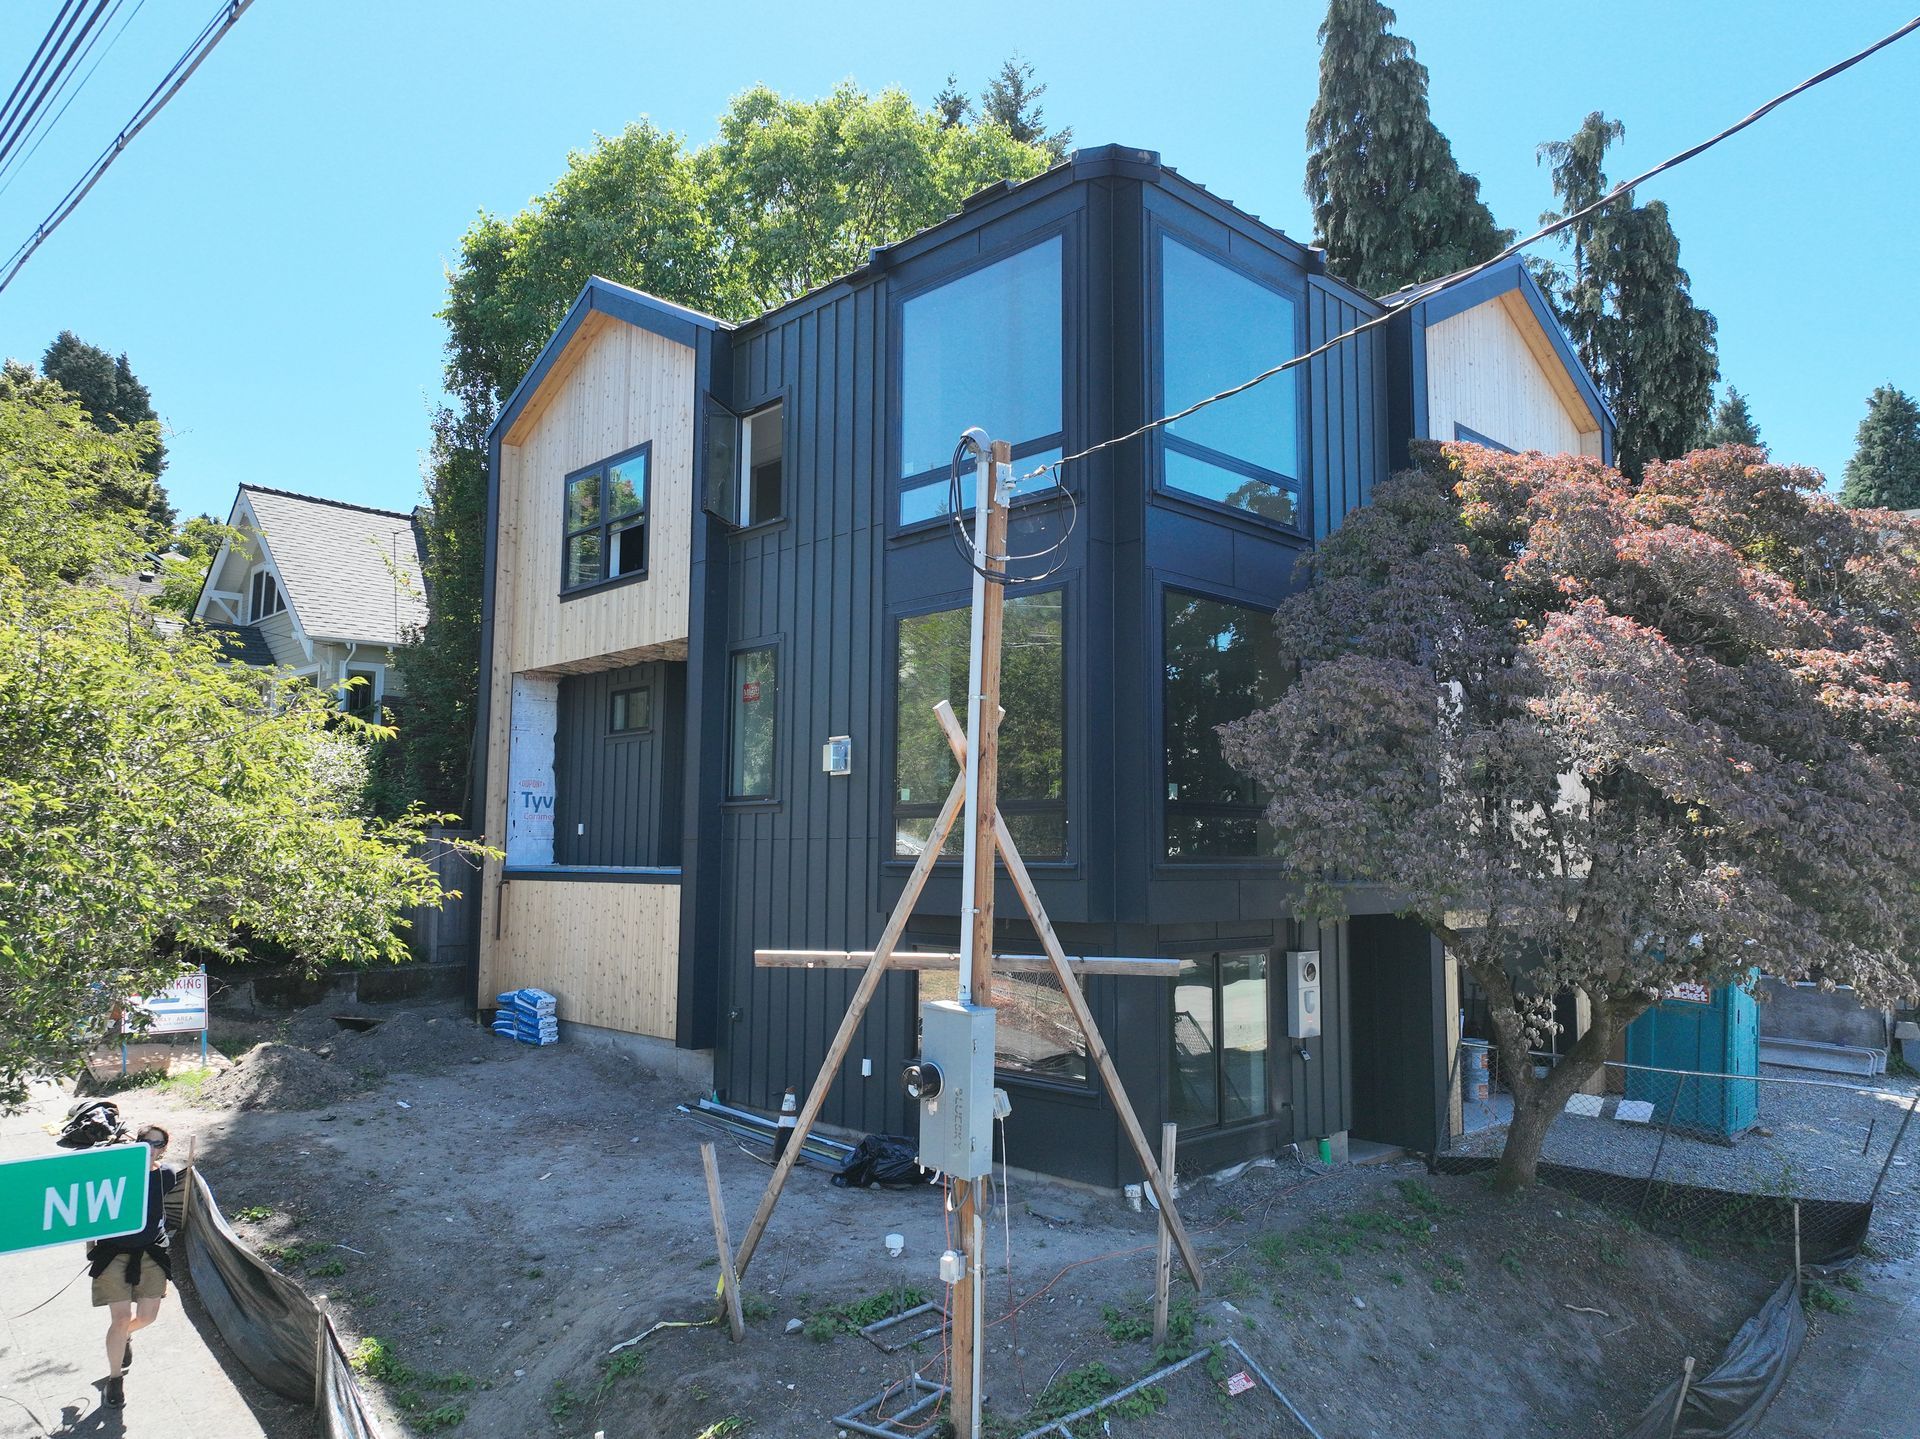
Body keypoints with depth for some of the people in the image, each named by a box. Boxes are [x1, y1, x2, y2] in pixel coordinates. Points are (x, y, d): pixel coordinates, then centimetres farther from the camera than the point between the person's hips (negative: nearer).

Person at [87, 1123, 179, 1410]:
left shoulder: (167, 1177, -2)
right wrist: (91, 1248, 2)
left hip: (152, 1253, 3)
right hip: (113, 1254, -3)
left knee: (147, 1316, 5)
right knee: (121, 1318, -8)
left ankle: (124, 1335, 41)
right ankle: (115, 1379, 14)